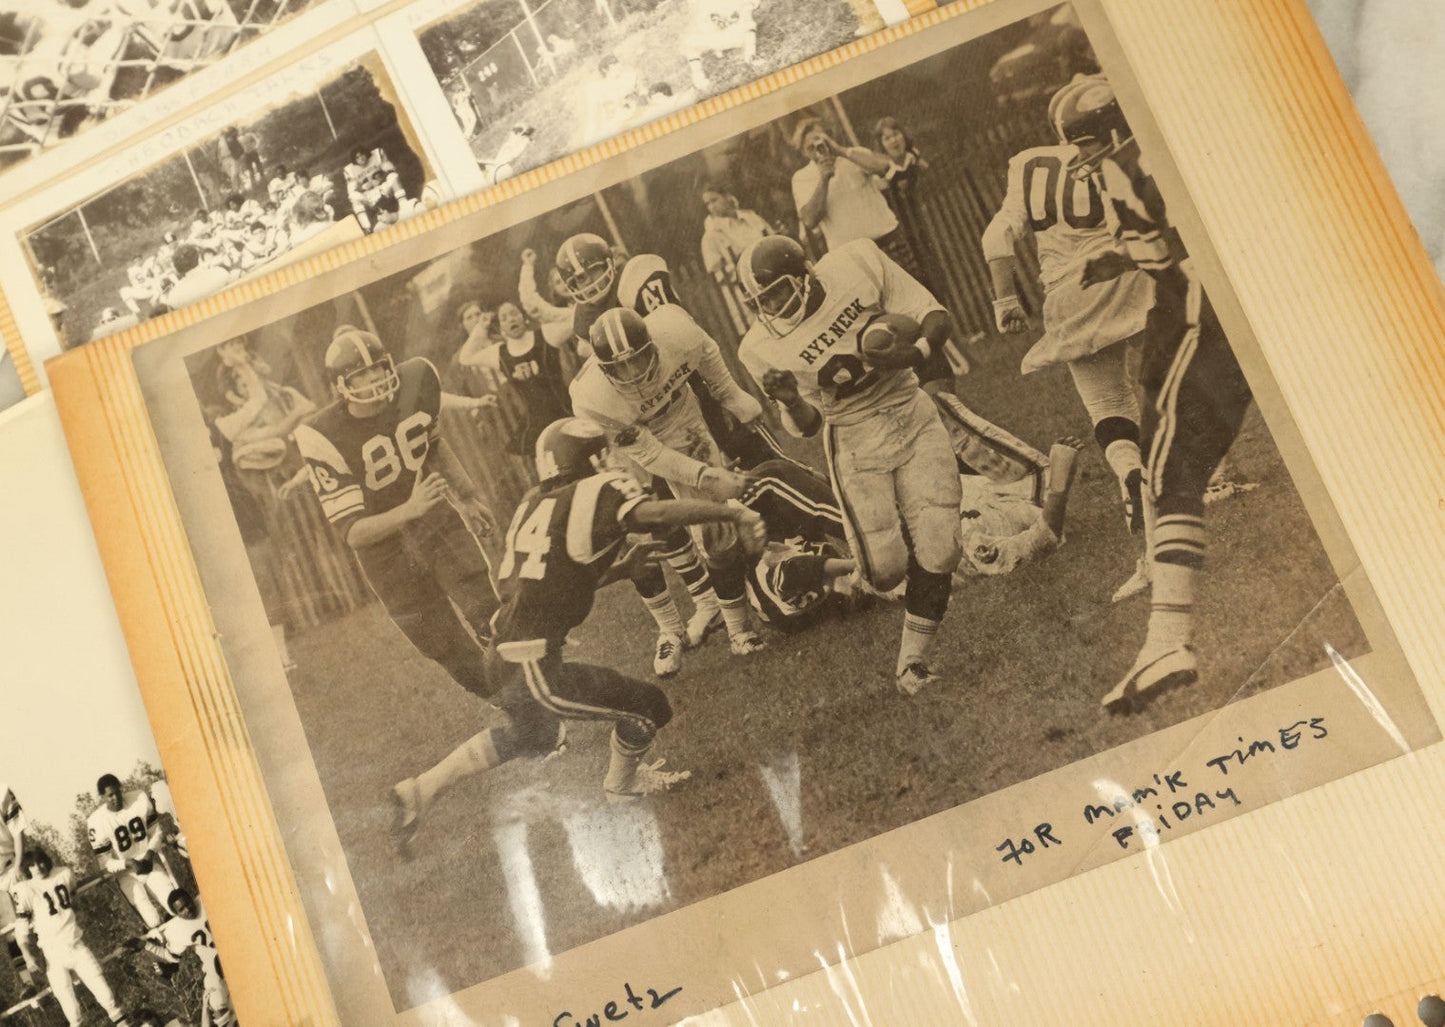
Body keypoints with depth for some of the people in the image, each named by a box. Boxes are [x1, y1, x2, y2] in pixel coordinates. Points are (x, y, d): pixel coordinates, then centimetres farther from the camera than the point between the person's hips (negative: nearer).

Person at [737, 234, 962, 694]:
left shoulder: (859, 262, -13)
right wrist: (790, 400, -27)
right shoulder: (762, 348, -13)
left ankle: (911, 662, 9)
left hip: (913, 418, 1)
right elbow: (807, 426, -4)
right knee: (886, 570, -8)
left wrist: (912, 354, -29)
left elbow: (935, 318, -8)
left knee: (935, 552, -9)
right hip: (855, 445, -1)